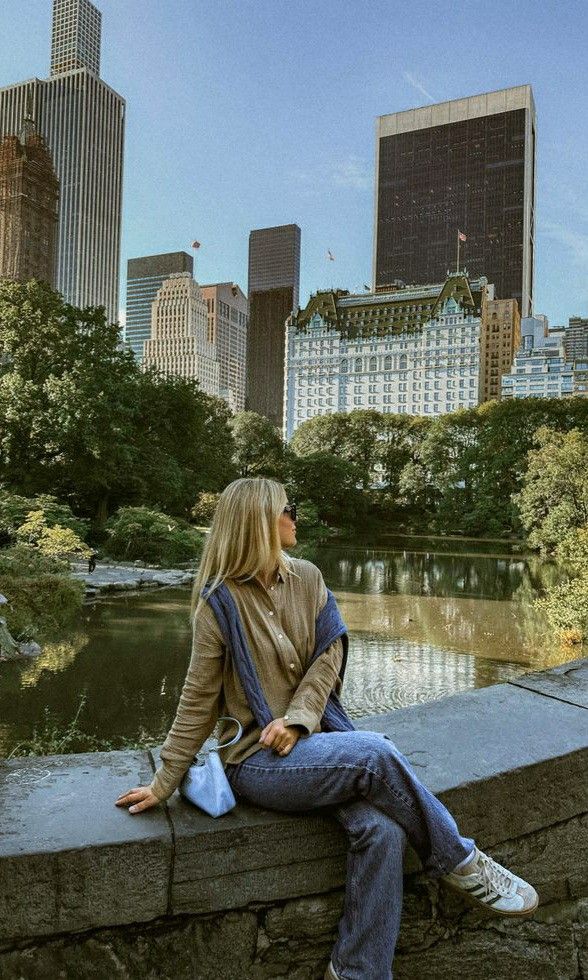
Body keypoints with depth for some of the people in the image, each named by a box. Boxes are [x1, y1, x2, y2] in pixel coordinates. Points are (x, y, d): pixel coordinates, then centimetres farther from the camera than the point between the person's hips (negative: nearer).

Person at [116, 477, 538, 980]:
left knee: (382, 829, -22)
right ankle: (461, 863, -3)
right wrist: (165, 783, -2)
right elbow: (198, 701, -3)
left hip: (314, 734, 4)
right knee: (377, 754, -27)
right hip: (257, 759, -4)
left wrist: (297, 718, -14)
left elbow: (330, 655, 1)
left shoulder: (307, 578, 4)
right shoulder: (219, 601, -9)